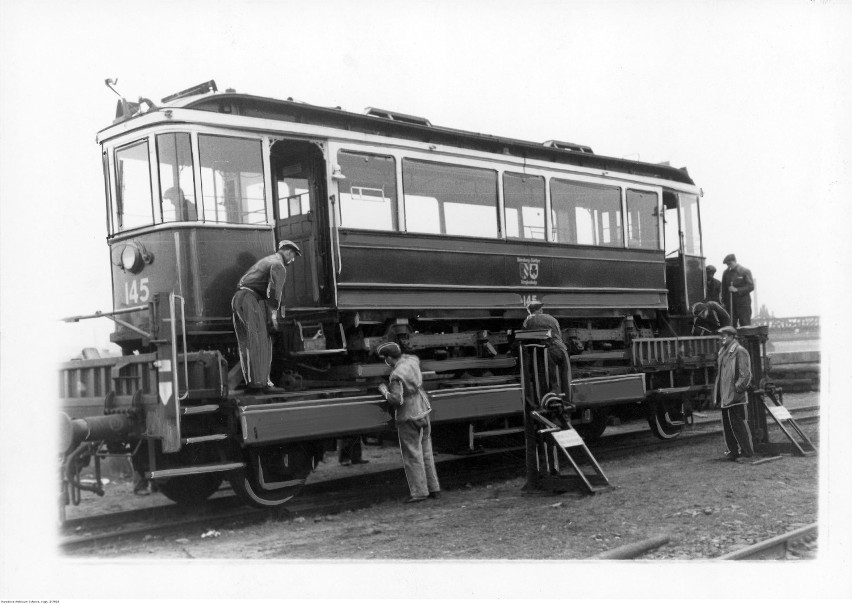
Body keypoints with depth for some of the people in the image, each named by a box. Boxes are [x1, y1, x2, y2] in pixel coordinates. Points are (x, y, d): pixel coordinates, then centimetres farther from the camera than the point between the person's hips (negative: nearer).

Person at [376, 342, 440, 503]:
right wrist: (399, 353, 22)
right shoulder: (412, 361, 1)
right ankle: (433, 488, 21)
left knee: (412, 455, 1)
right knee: (425, 451, 15)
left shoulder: (396, 375, -22)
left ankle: (419, 492, 3)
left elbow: (397, 400, -26)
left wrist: (384, 392, -9)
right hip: (423, 411, 8)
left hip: (408, 417, -8)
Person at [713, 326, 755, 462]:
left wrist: (737, 389, -19)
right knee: (727, 424, 13)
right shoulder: (723, 352, 15)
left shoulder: (739, 352, -12)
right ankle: (733, 451, 21)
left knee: (737, 424, -5)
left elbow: (745, 374, -16)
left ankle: (747, 452, 3)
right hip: (725, 397, 9)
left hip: (735, 397, -9)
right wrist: (717, 394, 17)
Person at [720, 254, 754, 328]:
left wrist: (737, 290, -15)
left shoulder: (745, 271, -1)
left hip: (743, 304, -3)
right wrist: (724, 302, 4)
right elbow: (723, 289, 12)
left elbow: (751, 286, -6)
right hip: (730, 304, 3)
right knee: (731, 326, 1)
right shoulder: (726, 273, 9)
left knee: (745, 325, -4)